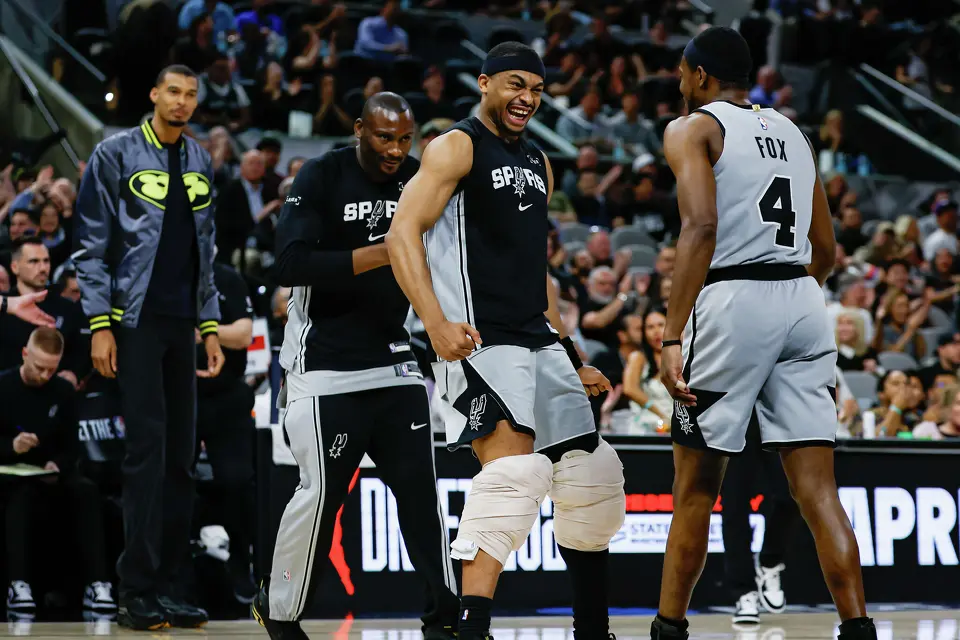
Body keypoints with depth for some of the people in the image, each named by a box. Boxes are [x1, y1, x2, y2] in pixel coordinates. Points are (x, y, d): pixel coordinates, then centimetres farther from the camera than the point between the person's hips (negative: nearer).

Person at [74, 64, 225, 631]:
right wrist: (99, 324, -11)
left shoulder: (200, 161, 15)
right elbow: (92, 244, -4)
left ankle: (168, 585, 9)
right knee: (148, 447, -11)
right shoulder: (117, 154, -2)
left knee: (181, 455, 4)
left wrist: (211, 326, 14)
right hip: (136, 320, -6)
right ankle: (138, 593, -7)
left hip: (183, 323, 6)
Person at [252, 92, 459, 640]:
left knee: (420, 484, 1)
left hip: (394, 357, 5)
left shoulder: (419, 179, 5)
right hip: (326, 364, -5)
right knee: (323, 491, -4)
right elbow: (291, 264, -22)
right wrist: (378, 254, -27)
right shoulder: (322, 178, -10)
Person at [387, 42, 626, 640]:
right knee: (514, 467, -25)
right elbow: (403, 234, -15)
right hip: (481, 341, -9)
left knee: (593, 478, 10)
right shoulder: (458, 147, -4)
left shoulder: (538, 163, 20)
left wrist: (573, 360, 24)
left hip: (539, 341, 9)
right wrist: (437, 324, -27)